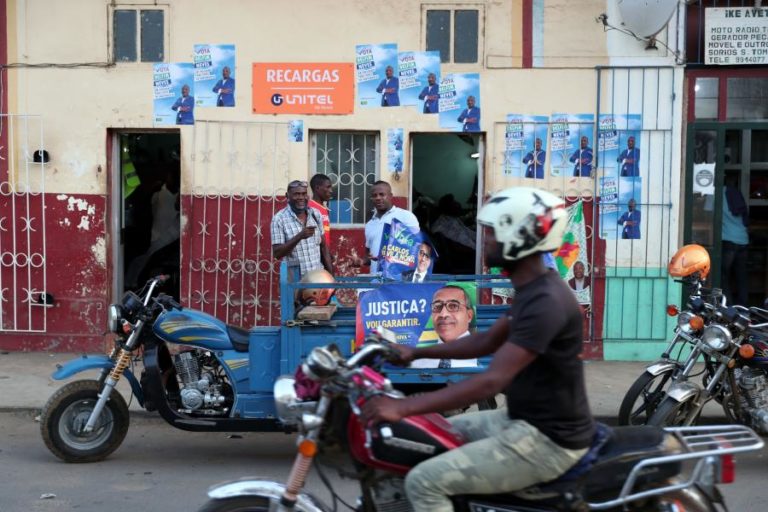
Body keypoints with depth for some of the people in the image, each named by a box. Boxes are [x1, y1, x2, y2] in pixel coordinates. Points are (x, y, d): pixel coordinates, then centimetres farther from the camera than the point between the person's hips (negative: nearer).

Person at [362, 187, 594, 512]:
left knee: (424, 482, -14)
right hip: (527, 420, 10)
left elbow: (492, 381, -32)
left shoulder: (546, 302, -26)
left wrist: (404, 407, -32)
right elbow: (487, 342, 20)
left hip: (549, 440, -10)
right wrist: (417, 352, 15)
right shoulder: (532, 289, 8)